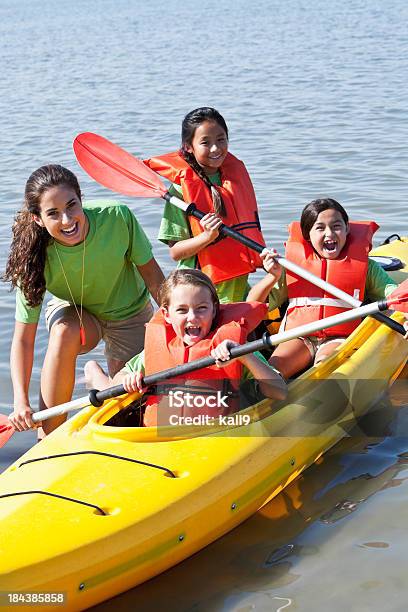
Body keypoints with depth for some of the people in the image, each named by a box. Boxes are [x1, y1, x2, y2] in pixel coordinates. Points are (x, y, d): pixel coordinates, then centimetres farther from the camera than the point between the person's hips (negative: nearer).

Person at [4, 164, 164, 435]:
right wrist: (21, 401, -36)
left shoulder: (117, 217, -31)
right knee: (65, 332, -36)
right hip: (73, 312, -1)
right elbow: (23, 338, -27)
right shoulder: (37, 258, -30)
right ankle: (49, 436, -23)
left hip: (129, 314, 1)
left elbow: (151, 273, -14)